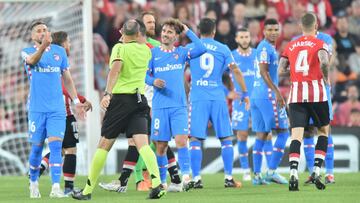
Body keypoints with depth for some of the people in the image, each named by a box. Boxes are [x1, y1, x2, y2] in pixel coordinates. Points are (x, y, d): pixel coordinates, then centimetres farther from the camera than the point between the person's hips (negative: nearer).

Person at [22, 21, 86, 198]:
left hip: (57, 108, 1)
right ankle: (33, 183, 25)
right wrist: (43, 46, -43)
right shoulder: (27, 52, 1)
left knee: (56, 145, -10)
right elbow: (32, 60, -25)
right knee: (37, 147, 6)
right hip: (37, 108, -1)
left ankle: (56, 187, -15)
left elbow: (67, 79, 18)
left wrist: (76, 101, 12)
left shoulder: (59, 51, 11)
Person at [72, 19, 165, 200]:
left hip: (120, 98, -4)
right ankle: (157, 183, -29)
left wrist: (107, 93, -32)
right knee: (142, 143, -7)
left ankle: (88, 190, 9)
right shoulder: (145, 50, 11)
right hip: (140, 100, 4)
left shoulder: (120, 48, -4)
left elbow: (115, 70, -23)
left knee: (104, 144, 3)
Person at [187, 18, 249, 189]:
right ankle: (229, 178, 3)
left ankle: (196, 179, -6)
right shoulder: (223, 49, 7)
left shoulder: (190, 48, 8)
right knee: (226, 139, 7)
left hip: (197, 98, 0)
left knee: (195, 139, 1)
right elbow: (236, 71, 4)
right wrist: (245, 93, 11)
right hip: (218, 98, 0)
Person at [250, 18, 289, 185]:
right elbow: (264, 72, -19)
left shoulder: (267, 47, 19)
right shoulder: (265, 47, -10)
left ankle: (257, 175, 6)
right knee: (283, 132, -5)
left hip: (255, 95, 10)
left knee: (262, 135, 8)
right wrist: (277, 92, -22)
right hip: (268, 95, -10)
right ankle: (272, 171, -9)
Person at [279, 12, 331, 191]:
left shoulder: (290, 46, 11)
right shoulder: (320, 44, -1)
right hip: (316, 92, -2)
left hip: (296, 95, 2)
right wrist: (326, 78, -3)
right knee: (323, 131, 15)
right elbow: (324, 62, -20)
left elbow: (281, 70, 6)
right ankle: (316, 171, 3)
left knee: (296, 135, -3)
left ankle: (293, 174, -21)